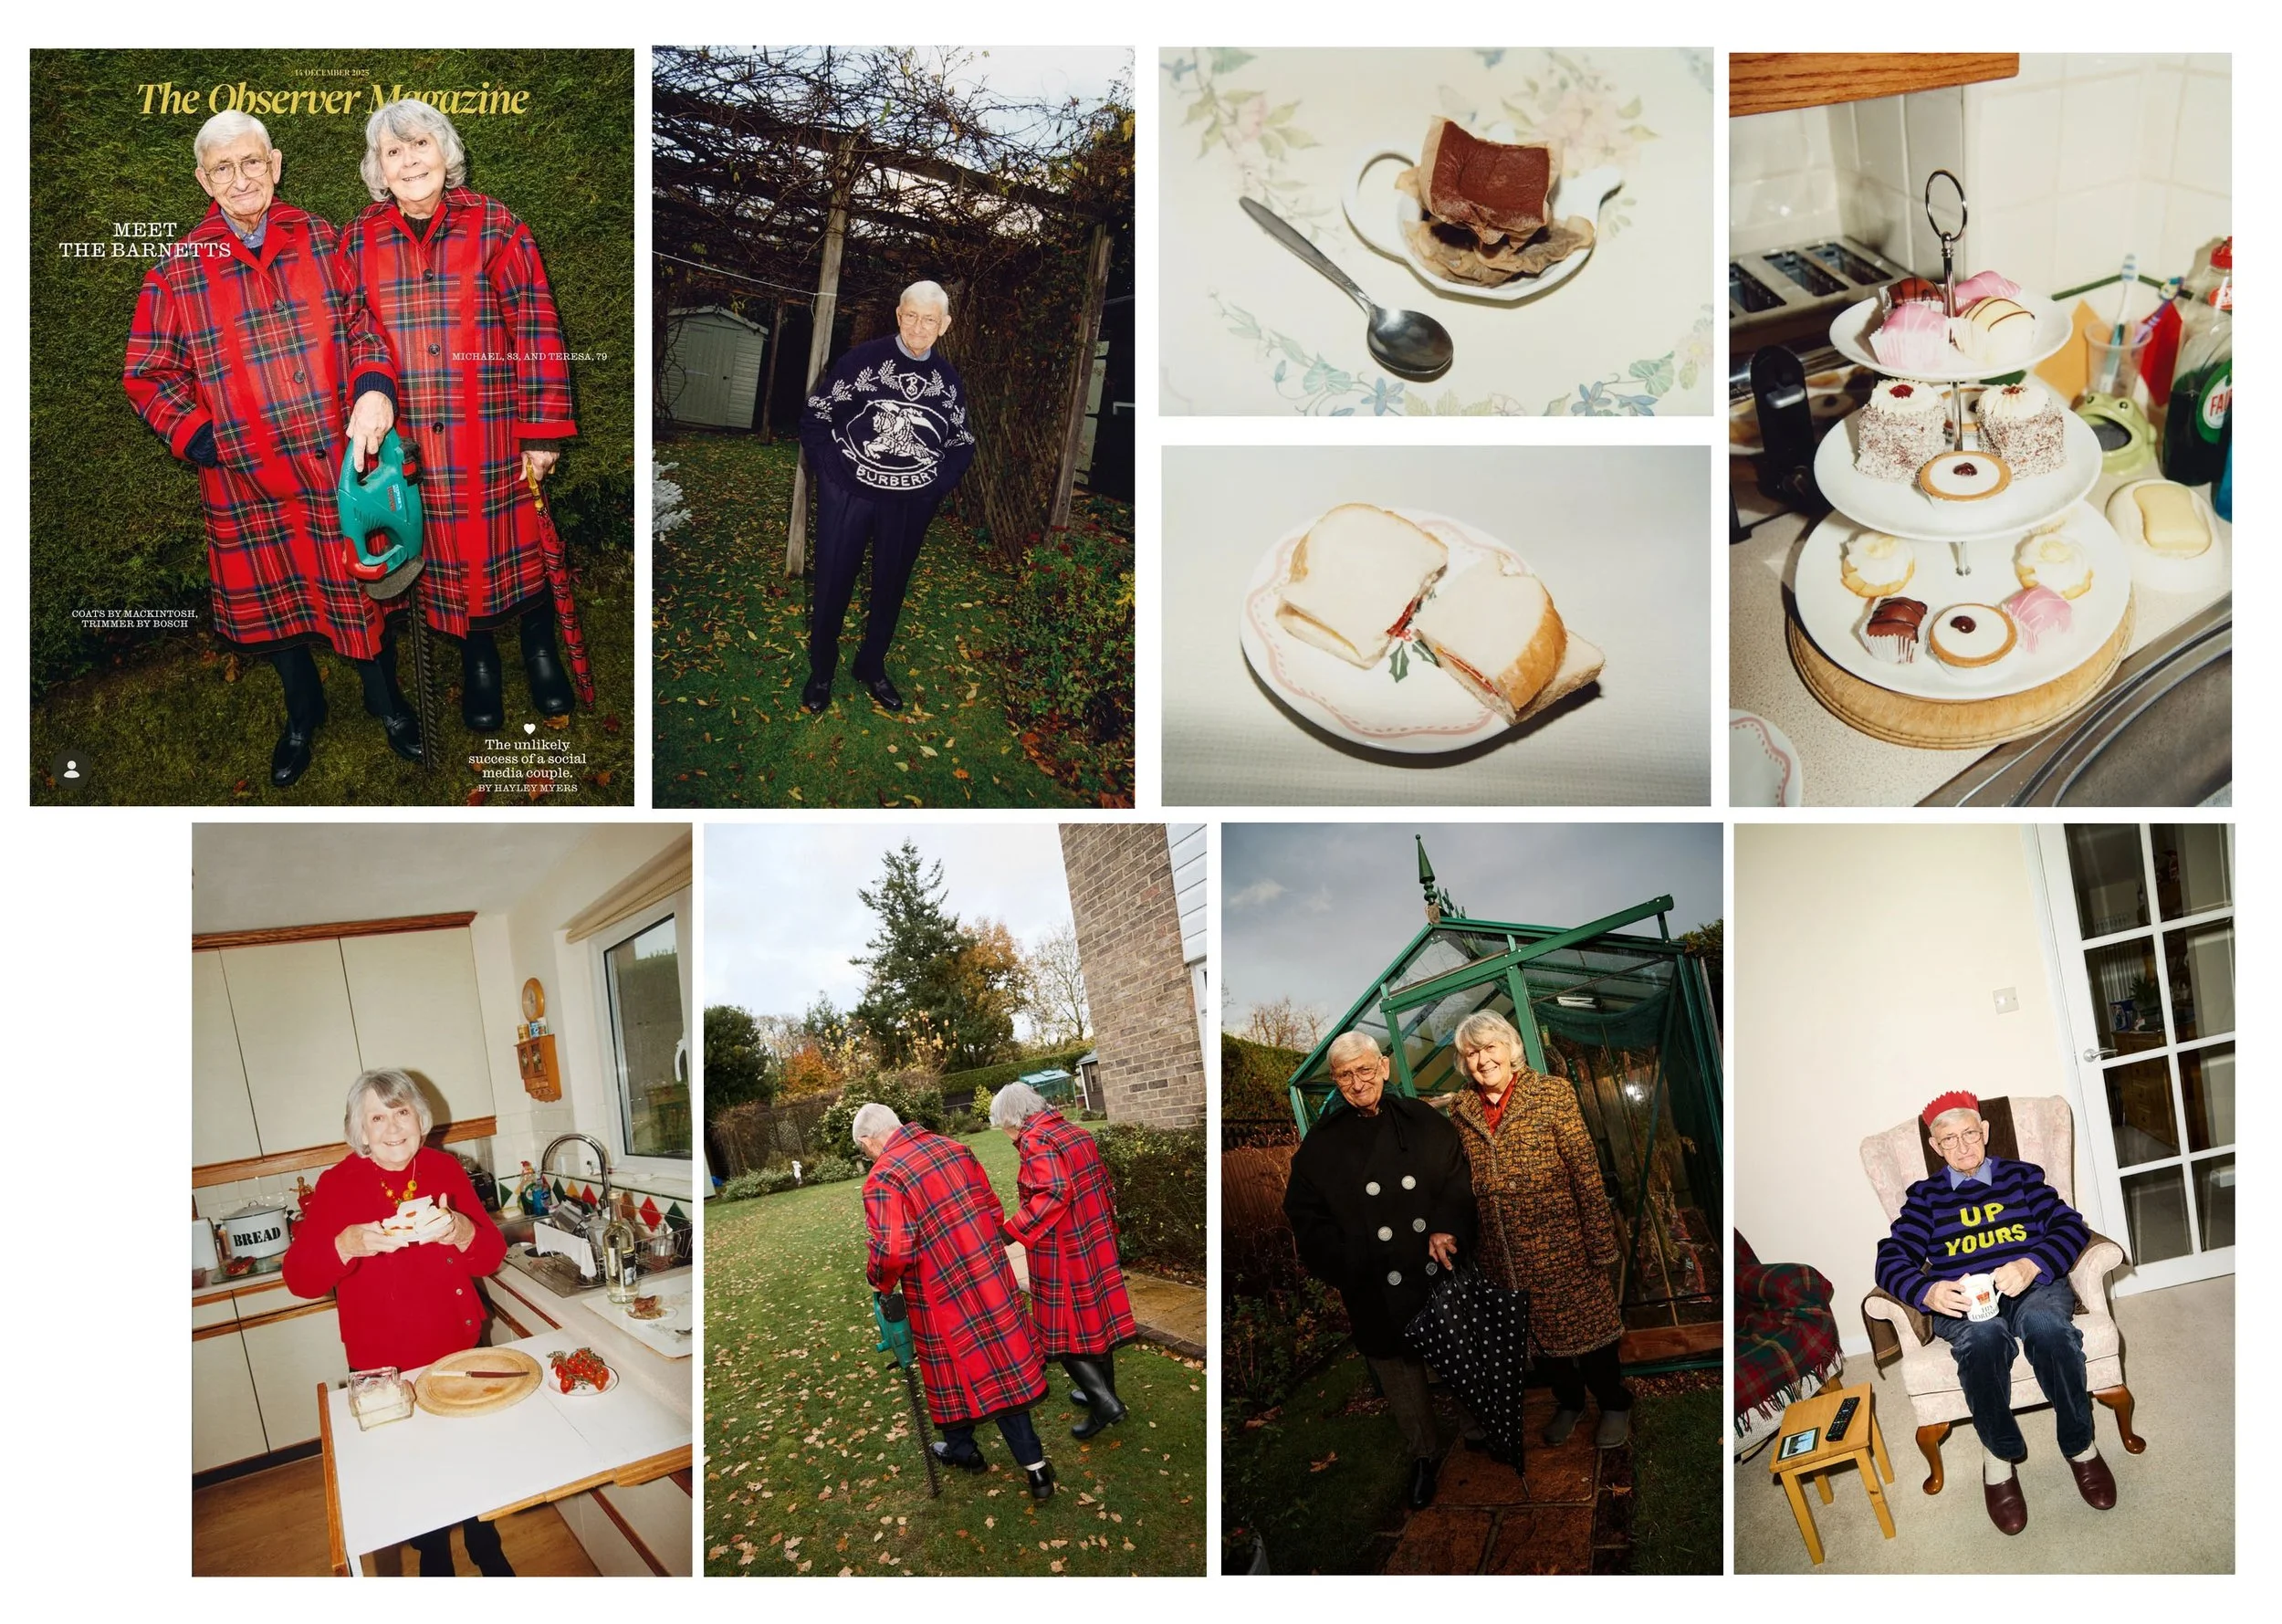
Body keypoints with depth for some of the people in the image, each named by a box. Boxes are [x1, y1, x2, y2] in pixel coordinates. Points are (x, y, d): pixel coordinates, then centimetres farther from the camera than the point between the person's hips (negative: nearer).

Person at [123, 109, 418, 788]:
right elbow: (149, 375, 1)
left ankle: (384, 698, 34)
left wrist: (375, 388, -15)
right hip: (246, 479, 0)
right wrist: (203, 440, -11)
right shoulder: (178, 272, -3)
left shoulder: (320, 240, 1)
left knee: (358, 581, 9)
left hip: (339, 462, 0)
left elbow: (363, 324, 4)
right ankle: (303, 712, 36)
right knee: (271, 597, 14)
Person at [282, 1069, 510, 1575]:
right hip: (384, 1368, -2)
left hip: (459, 1352, 2)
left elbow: (492, 1257, -3)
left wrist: (460, 1232, -25)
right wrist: (350, 1244, -34)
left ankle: (486, 1551, 40)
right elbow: (298, 1278, -15)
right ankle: (435, 1561, 40)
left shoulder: (445, 1169, -3)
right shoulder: (337, 1185, -10)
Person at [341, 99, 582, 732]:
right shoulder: (359, 240, 5)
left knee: (514, 544, 7)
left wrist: (542, 431, -9)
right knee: (445, 554, 9)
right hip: (410, 443, 2)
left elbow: (537, 330, -5)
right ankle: (477, 662, 29)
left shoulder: (496, 227, -3)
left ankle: (540, 650, 30)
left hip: (495, 436, -2)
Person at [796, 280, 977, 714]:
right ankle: (821, 670, 21)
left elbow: (962, 443, 13)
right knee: (833, 583, 5)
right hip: (848, 494, -3)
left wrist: (937, 485, 1)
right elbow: (815, 415, -3)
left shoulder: (948, 379, 3)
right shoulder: (863, 359, -7)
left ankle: (872, 666, 32)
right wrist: (829, 470, -9)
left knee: (891, 586, 14)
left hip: (910, 504, 3)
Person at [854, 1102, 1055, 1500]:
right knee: (1002, 1364, 14)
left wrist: (880, 1282, -6)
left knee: (958, 1371, 14)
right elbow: (994, 1210, 11)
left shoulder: (883, 1177, -16)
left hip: (942, 1294, -6)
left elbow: (892, 1251, -26)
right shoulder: (954, 1149, 4)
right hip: (992, 1278, 6)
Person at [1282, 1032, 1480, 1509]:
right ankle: (1423, 1453, 31)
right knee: (1400, 1370, 10)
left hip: (1444, 1273, 1)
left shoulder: (1423, 1121, 0)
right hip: (1378, 1291, -1)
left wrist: (1447, 1228, -16)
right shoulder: (1321, 1144, -3)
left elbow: (1458, 1180, 1)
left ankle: (1477, 1429, 41)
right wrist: (1343, 1269, -10)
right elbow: (1306, 1218, 0)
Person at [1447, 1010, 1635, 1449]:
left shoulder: (1552, 1093, -9)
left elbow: (1586, 1170, -10)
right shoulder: (1461, 1114, 3)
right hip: (1505, 1259, 4)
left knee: (1585, 1326, 8)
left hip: (1562, 1245, -4)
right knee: (1543, 1333, 16)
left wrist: (1600, 1242, -11)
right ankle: (1568, 1403, 37)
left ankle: (1615, 1405, 30)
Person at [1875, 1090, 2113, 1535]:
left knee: (2045, 1323, -37)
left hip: (2032, 1285, 0)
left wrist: (2030, 1265, -15)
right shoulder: (1924, 1195, 18)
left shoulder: (2022, 1176, 20)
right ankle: (1999, 1456, -19)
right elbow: (1891, 1260, 6)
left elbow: (2072, 1226, 5)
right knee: (1983, 1335, -37)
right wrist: (1928, 1292, -17)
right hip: (1962, 1301, 0)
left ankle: (2081, 1446, -18)